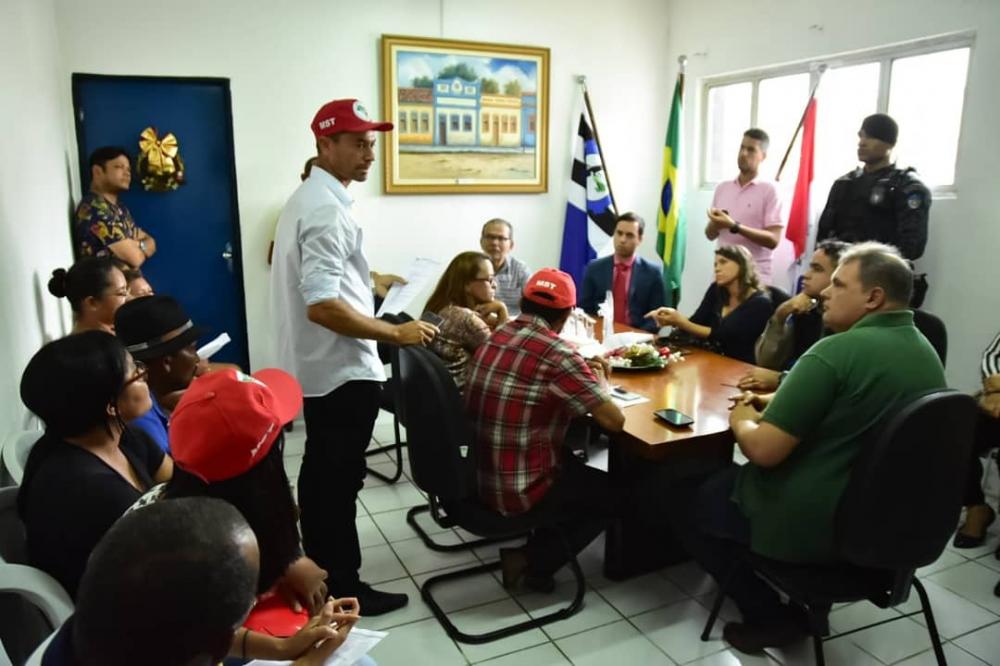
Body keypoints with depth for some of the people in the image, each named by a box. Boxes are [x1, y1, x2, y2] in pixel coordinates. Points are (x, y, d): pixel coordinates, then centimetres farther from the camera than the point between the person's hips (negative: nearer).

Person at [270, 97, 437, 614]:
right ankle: (341, 588, 19)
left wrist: (369, 280, 21)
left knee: (321, 473, 21)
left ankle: (320, 575, 38)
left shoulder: (307, 197, 12)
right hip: (341, 370, -11)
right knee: (338, 481, 3)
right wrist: (396, 333, -23)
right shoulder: (327, 208, -23)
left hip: (317, 367, 11)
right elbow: (322, 305, -30)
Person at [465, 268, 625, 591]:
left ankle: (531, 547, 22)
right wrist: (600, 382, 2)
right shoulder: (557, 354, -21)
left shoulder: (493, 338, 2)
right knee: (614, 494, 16)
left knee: (576, 464, 30)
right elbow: (615, 421, -18)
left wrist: (582, 373, 11)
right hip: (520, 492, -7)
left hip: (478, 475, 8)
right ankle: (533, 561, 12)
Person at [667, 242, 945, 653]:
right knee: (727, 481, 28)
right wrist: (778, 404, 11)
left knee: (686, 506, 12)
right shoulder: (927, 356, 4)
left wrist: (741, 420, -4)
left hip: (810, 525, -8)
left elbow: (763, 450, -26)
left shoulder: (837, 350, -24)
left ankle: (770, 617, 9)